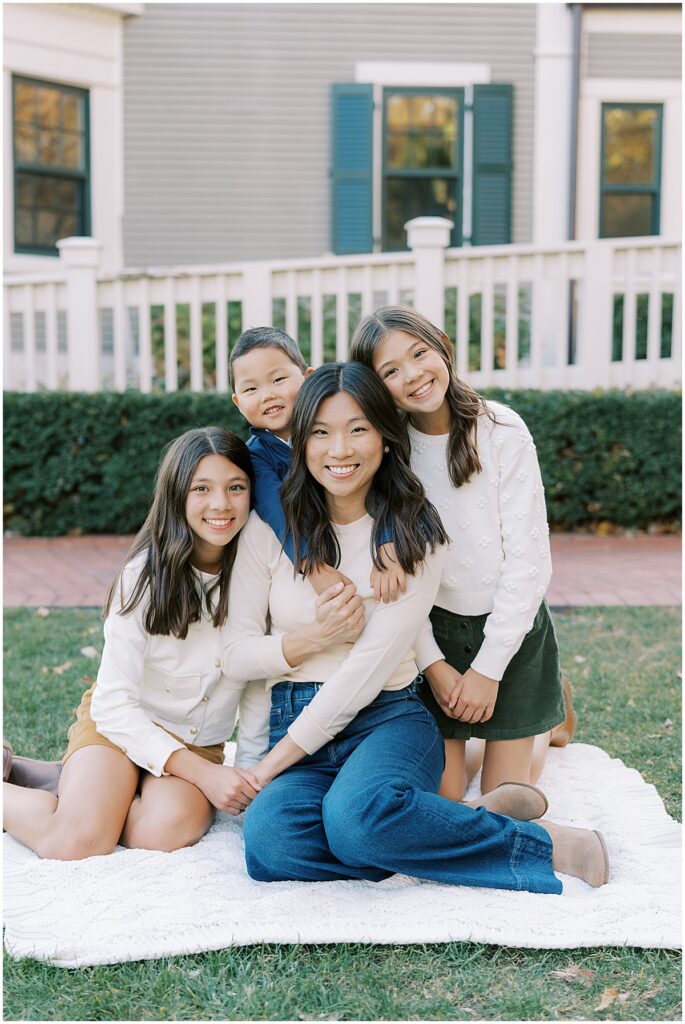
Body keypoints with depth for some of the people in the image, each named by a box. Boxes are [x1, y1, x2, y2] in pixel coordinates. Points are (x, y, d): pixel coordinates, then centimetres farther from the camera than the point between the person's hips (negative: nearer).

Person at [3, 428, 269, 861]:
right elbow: (114, 703, -16)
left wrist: (250, 772, -6)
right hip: (121, 725, -3)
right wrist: (203, 773, -23)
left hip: (200, 742, 3)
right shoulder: (147, 575, -17)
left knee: (165, 829, -29)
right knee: (78, 841, -28)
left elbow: (260, 682, 3)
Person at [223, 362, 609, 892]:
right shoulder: (270, 528, 4)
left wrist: (275, 761, -12)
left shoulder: (416, 532, -2)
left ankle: (548, 843, -18)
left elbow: (372, 665, -10)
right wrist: (313, 636, -14)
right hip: (295, 724, 3)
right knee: (270, 841, -32)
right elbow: (237, 653, 5)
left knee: (358, 814, -37)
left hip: (389, 716, -2)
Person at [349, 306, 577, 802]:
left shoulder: (502, 430, -14)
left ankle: (548, 709, 31)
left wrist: (489, 668, -15)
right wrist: (434, 664, -11)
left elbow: (528, 557, -14)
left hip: (512, 626, -2)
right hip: (435, 631, 2)